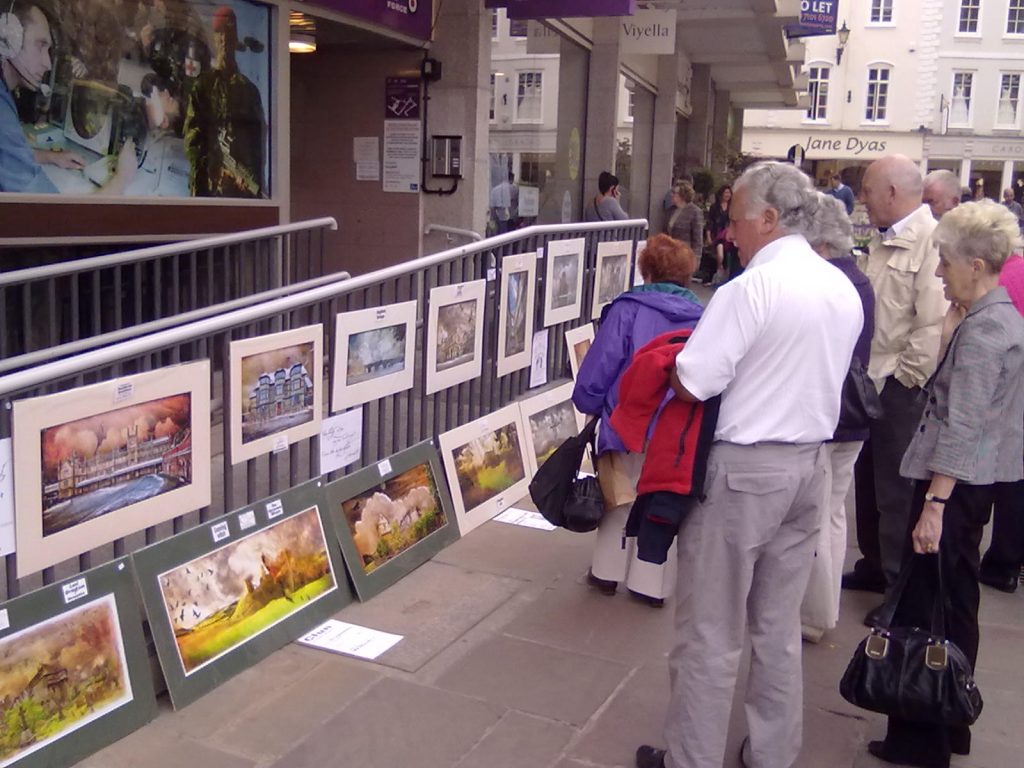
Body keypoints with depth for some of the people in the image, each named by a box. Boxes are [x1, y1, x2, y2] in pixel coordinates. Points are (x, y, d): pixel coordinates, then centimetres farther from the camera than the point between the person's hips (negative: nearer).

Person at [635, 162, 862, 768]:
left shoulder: (753, 287, -19)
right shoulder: (844, 290, 5)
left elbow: (691, 383, -20)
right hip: (810, 463, 8)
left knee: (712, 632, 6)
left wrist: (675, 360, 0)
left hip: (744, 468, -7)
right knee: (780, 626, 18)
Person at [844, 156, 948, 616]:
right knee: (868, 480, 19)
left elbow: (934, 322, -23)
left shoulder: (931, 242, -18)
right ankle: (874, 566, 36)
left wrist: (906, 377, -16)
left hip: (902, 387, -9)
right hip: (871, 379, 9)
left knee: (897, 490, 1)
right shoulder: (882, 239, 11)